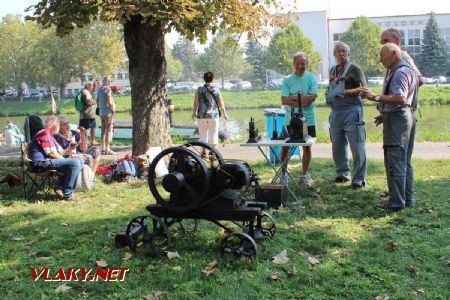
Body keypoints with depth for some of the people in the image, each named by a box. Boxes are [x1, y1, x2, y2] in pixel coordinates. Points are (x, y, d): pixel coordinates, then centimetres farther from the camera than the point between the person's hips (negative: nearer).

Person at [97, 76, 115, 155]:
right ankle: (107, 149, -6)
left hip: (101, 113, 8)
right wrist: (113, 110, -6)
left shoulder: (99, 90, 14)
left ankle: (103, 149, 13)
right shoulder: (107, 89, -13)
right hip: (108, 113, -8)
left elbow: (98, 102, 20)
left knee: (103, 131, 12)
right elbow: (110, 102, -18)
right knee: (109, 131, -5)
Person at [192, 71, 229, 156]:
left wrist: (194, 112, 14)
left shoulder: (199, 90, -2)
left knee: (203, 134, 10)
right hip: (214, 115, 0)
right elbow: (221, 104, 3)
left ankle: (204, 152, 11)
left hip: (202, 115, 0)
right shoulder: (216, 90, 1)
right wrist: (225, 114, 15)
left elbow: (196, 103, -2)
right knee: (213, 134, 6)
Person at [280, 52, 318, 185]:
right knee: (285, 147, 5)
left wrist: (293, 97, -13)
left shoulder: (311, 78, 1)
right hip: (290, 119, 1)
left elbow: (312, 97, -13)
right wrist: (303, 100, -16)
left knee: (307, 147, 8)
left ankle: (304, 175, 20)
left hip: (307, 119, 0)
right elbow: (284, 100, -8)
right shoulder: (287, 79, 2)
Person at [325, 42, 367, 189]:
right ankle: (342, 174, 27)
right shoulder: (332, 70, 17)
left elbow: (363, 88, -8)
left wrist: (346, 92, -19)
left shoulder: (354, 69, -3)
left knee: (357, 147, -7)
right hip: (335, 112, 7)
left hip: (351, 111, -7)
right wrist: (329, 95, 8)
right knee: (337, 146, 12)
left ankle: (359, 179, -1)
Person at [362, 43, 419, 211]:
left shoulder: (399, 72, -14)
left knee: (395, 163, -8)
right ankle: (408, 199, 20)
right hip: (407, 117, 11)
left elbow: (400, 98, -26)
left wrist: (375, 97, -25)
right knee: (405, 162, 14)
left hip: (397, 119, -11)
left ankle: (396, 202, -5)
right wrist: (385, 114, 26)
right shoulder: (409, 70, 20)